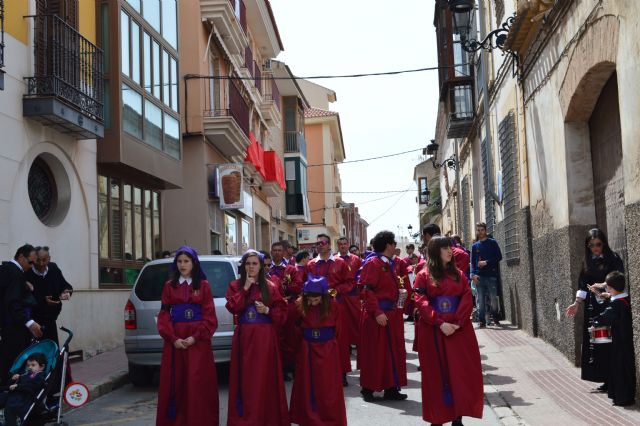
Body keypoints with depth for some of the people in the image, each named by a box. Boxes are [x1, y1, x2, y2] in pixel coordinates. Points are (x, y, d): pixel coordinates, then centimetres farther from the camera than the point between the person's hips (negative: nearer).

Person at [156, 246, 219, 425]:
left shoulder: (203, 285, 3)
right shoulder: (169, 286, 8)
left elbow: (209, 316, -1)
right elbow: (164, 315, 3)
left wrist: (196, 337, -14)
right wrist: (173, 338, -11)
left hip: (198, 339, -2)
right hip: (175, 339, 2)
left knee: (198, 382, -2)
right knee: (174, 382, 2)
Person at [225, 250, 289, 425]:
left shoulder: (270, 287, 4)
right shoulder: (235, 286, 7)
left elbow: (282, 312, 5)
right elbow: (232, 308, -10)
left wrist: (267, 310, -12)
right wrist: (245, 288, -11)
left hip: (264, 336, -1)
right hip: (244, 336, 1)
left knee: (264, 376, 1)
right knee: (245, 376, 2)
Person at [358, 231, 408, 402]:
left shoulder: (388, 264, 14)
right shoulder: (373, 263, -13)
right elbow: (366, 289, -19)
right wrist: (377, 312, -24)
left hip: (391, 314, 9)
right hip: (378, 314, -9)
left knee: (393, 351, 11)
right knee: (374, 352, -1)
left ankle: (391, 388, 18)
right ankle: (368, 389, 9)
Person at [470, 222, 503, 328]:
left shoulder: (492, 243, 5)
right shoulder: (475, 246, 14)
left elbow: (499, 256, 0)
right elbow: (472, 262, 11)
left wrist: (486, 262, -10)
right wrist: (473, 274, -4)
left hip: (491, 275, -2)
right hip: (479, 276, 2)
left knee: (493, 299, -2)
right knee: (481, 300, 1)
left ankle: (495, 319, 14)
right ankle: (482, 321, 6)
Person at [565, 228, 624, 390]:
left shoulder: (613, 258, -3)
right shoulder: (587, 261, 13)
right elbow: (583, 285, 14)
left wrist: (603, 287, -23)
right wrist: (577, 303, 7)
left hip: (609, 306, -5)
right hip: (592, 308, 5)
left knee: (609, 343, -8)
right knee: (594, 343, 4)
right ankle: (605, 380, 10)